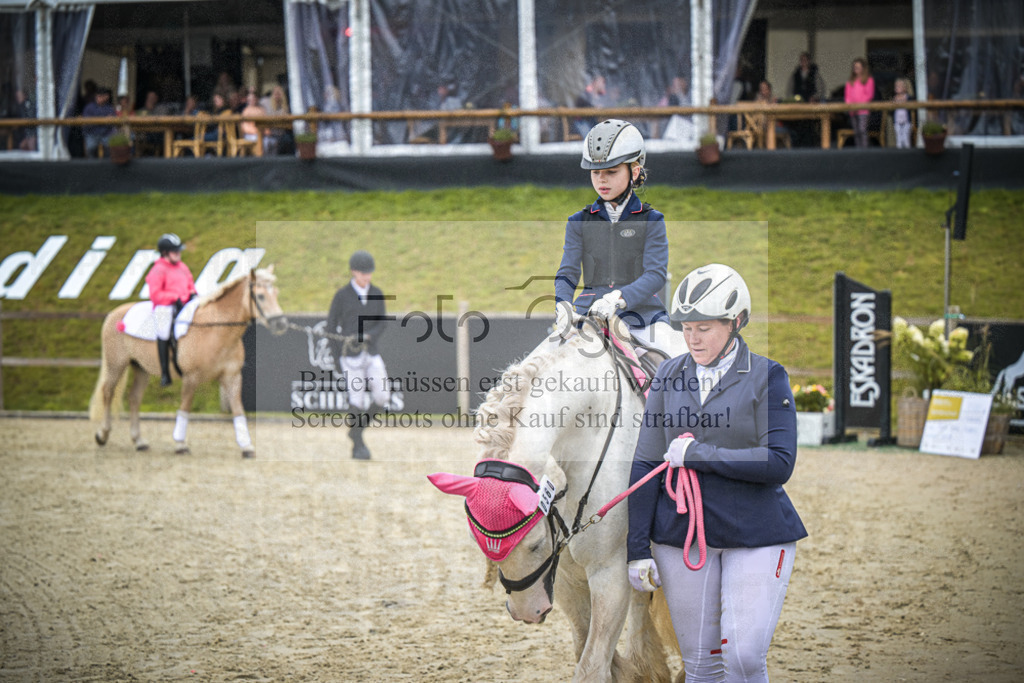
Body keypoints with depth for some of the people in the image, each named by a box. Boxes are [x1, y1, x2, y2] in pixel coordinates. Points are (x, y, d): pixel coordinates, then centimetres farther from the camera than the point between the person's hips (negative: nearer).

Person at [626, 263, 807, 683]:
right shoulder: (669, 377, 6)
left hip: (756, 535, -3)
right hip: (681, 533, 3)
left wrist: (696, 454, -15)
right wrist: (638, 549, 2)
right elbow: (645, 465, 6)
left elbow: (779, 463, -14)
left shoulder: (766, 378, -4)